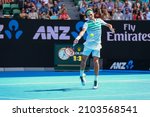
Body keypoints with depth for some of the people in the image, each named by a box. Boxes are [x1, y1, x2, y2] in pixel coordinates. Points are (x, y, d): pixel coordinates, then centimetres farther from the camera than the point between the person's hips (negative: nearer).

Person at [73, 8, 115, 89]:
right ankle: (82, 75, 29)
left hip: (97, 45, 1)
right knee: (84, 60, 4)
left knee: (96, 61, -8)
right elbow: (83, 31, -25)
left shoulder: (99, 20, 7)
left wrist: (110, 27, 2)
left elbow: (107, 24, 24)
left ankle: (96, 81, -1)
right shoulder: (87, 23, -6)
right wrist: (78, 38, -44)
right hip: (88, 44, -1)